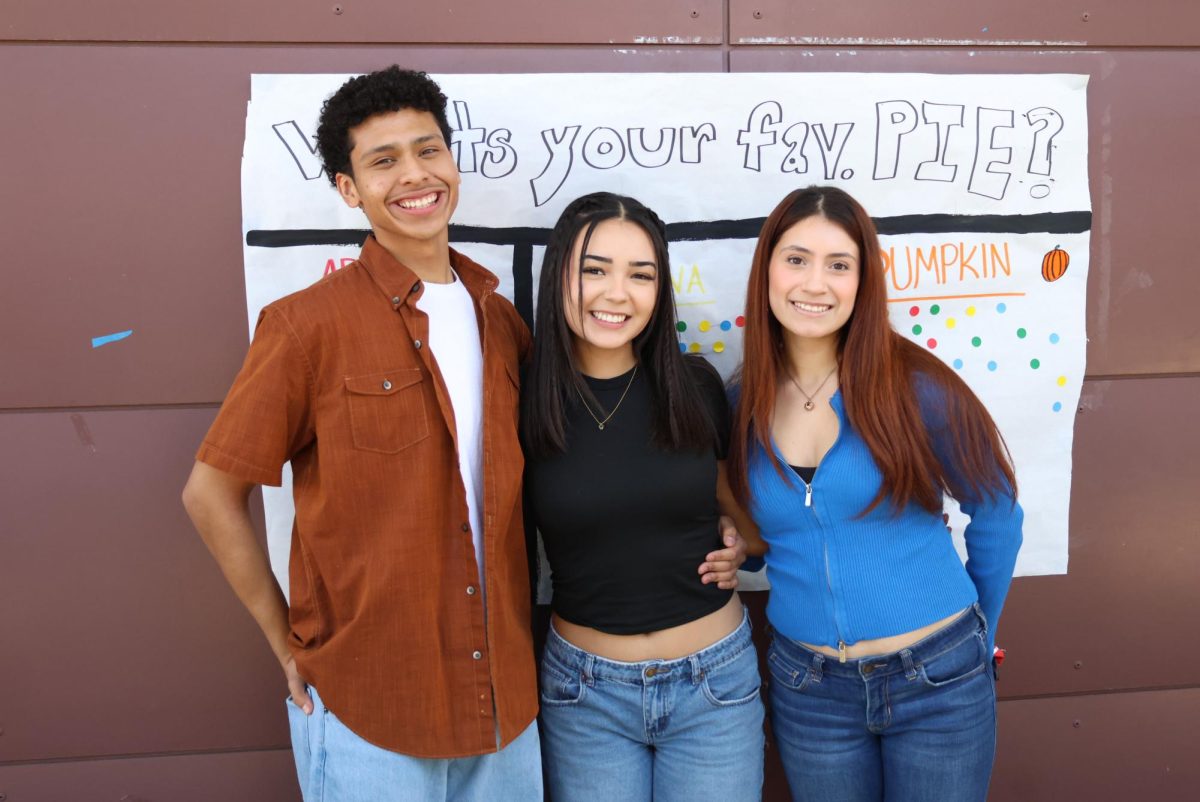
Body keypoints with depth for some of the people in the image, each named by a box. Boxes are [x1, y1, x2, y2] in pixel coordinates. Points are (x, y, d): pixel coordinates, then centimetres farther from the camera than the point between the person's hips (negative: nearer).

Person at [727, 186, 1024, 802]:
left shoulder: (916, 386, -13)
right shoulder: (742, 406, -4)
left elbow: (996, 516, -1)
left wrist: (975, 641, 8)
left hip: (938, 681, -2)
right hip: (807, 691, 3)